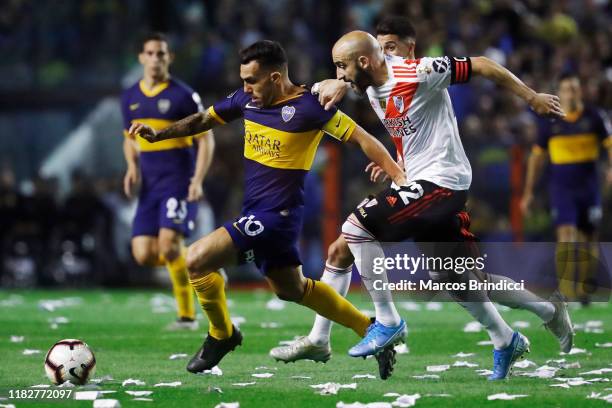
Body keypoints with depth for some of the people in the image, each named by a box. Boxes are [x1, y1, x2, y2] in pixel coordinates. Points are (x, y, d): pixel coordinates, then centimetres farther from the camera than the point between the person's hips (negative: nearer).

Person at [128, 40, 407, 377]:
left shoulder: (309, 108, -17)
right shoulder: (247, 99, 3)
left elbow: (361, 138, -14)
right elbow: (204, 120, 16)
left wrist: (399, 178, -20)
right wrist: (158, 134, 5)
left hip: (277, 214, -9)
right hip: (256, 211, 9)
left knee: (197, 259, -16)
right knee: (291, 288, 23)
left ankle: (221, 335, 8)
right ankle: (370, 329, 35)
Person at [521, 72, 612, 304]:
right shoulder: (549, 122, 1)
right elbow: (537, 157, 9)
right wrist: (529, 192, 9)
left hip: (588, 187, 1)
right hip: (561, 187, -1)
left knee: (589, 239, 8)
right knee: (566, 235, -17)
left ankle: (585, 289, 23)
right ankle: (566, 289, -21)